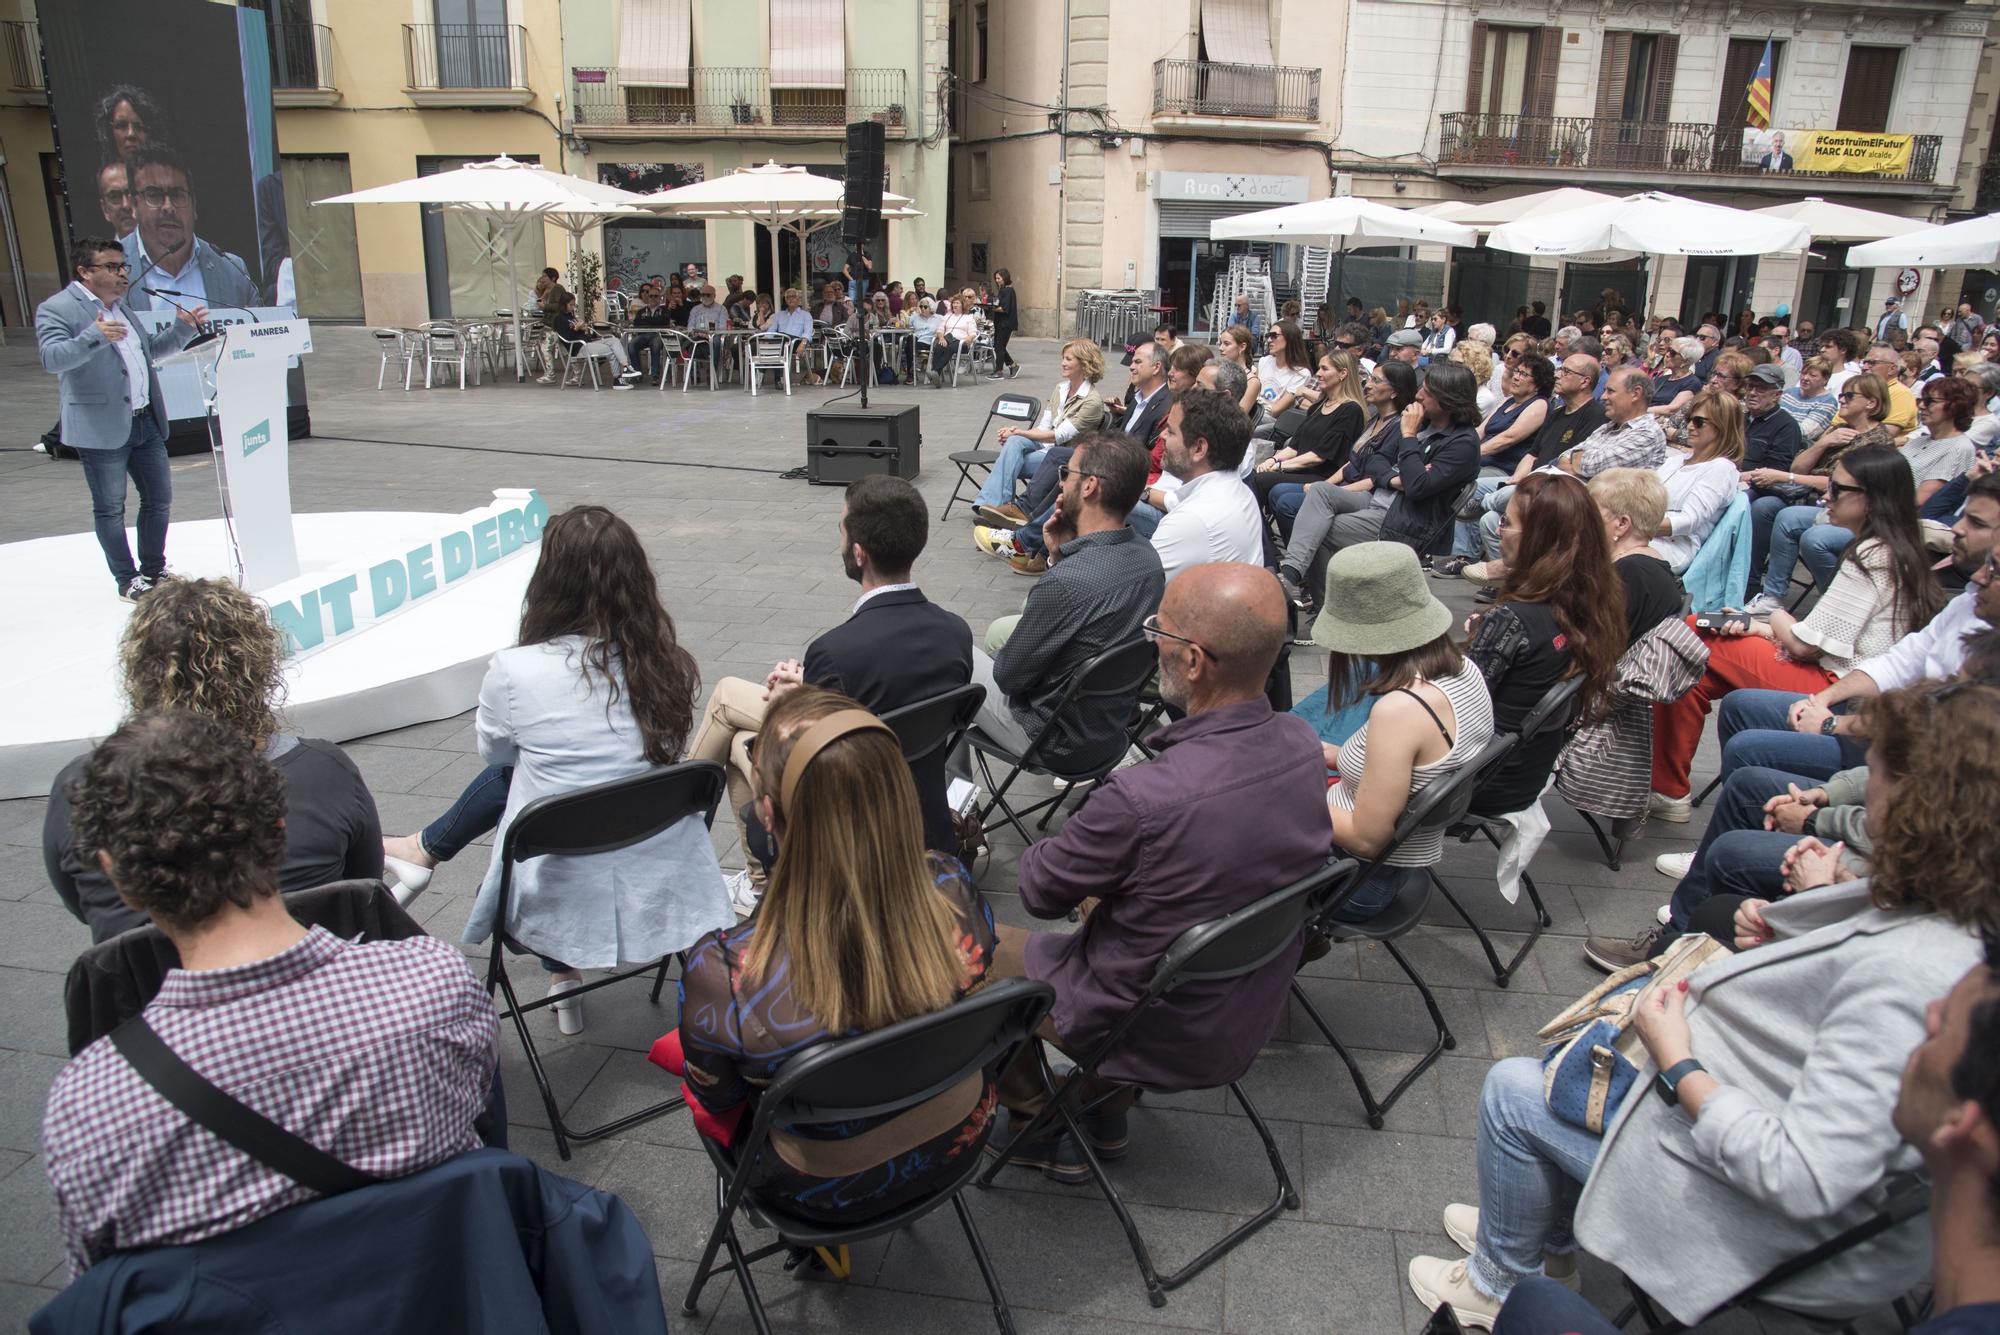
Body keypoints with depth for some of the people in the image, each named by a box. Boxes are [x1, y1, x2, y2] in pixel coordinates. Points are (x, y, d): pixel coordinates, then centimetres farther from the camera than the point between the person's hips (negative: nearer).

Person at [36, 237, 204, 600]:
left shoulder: (123, 305, 17)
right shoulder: (57, 309, -8)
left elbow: (150, 348, 28)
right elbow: (51, 358, -22)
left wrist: (183, 328, 12)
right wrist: (95, 337, -36)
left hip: (146, 421, 7)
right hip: (101, 427, -7)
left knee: (160, 499, 12)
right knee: (110, 508, 4)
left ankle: (154, 570, 27)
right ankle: (127, 581, 13)